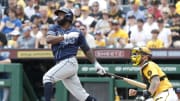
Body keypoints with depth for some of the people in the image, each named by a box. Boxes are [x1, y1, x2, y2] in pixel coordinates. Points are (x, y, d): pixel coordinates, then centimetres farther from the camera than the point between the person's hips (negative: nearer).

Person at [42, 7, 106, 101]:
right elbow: (49, 39, -10)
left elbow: (86, 50, 11)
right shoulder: (54, 28, 11)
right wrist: (66, 36, -20)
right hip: (61, 64, 4)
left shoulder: (77, 32, 4)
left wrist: (96, 63, 3)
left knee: (47, 77, -21)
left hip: (69, 62, -4)